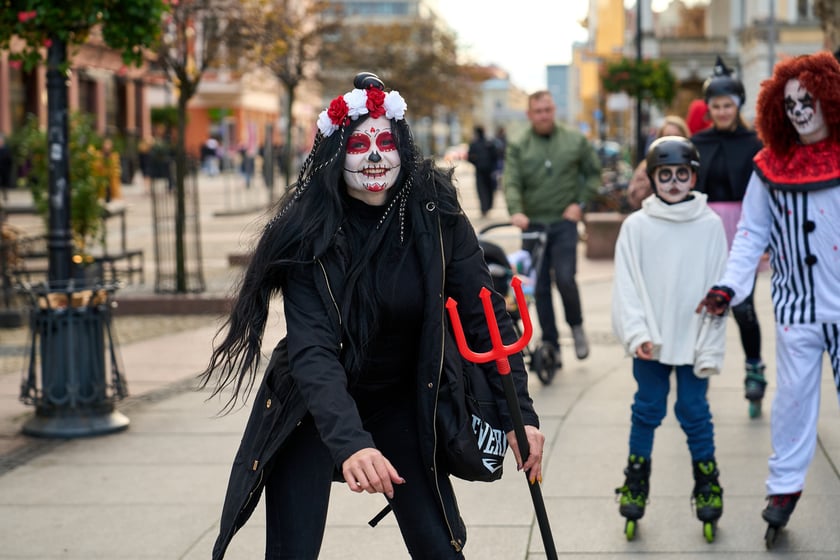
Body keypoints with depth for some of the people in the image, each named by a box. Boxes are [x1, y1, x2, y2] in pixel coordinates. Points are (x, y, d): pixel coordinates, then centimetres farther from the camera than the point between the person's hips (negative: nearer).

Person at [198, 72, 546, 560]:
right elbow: (312, 350, -29)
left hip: (401, 406, 2)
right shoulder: (309, 232, -20)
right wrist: (349, 442, -44)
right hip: (314, 412, -2)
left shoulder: (436, 215, -14)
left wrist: (521, 414, -17)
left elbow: (485, 313, -10)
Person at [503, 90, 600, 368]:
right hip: (533, 224, 1)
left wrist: (581, 203, -1)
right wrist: (515, 211, -27)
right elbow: (512, 183, -9)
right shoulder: (518, 147, 2)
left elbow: (594, 173, 12)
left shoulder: (575, 141, 4)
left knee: (565, 278, -13)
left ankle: (576, 326, 14)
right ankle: (550, 343, 13)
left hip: (564, 222, -1)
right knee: (539, 287, 4)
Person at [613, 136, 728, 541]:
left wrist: (711, 349, -6)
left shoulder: (710, 225, -2)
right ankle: (635, 485, 21)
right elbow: (626, 286, -3)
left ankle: (707, 485, 20)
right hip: (650, 342, 1)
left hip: (694, 340, -1)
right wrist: (636, 333, -15)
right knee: (647, 411, 9)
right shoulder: (636, 226, -2)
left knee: (694, 412, 5)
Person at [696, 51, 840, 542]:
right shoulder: (770, 168, 0)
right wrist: (729, 286, -9)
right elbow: (752, 234, 2)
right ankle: (785, 485, 19)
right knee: (793, 396, 7)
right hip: (798, 305, 1)